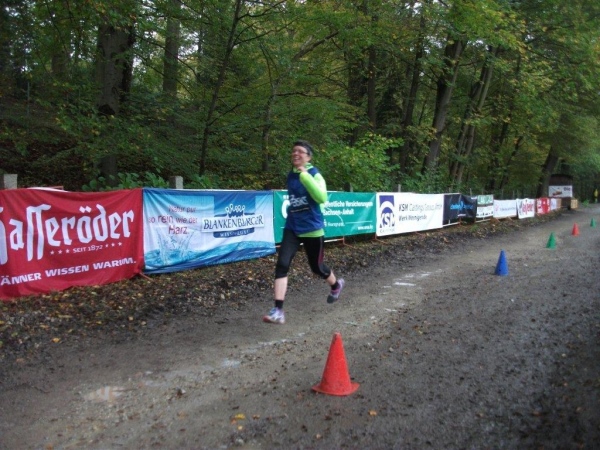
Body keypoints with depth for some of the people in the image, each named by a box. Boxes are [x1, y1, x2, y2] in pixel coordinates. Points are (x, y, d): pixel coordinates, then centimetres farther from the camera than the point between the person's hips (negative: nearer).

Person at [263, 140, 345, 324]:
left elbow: (322, 198, -30)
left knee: (316, 267, 13)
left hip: (312, 228, -4)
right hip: (292, 227, 4)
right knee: (282, 264, -15)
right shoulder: (290, 176, 6)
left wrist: (305, 175, -30)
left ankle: (336, 285, 47)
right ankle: (278, 310, -16)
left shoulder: (314, 174, -11)